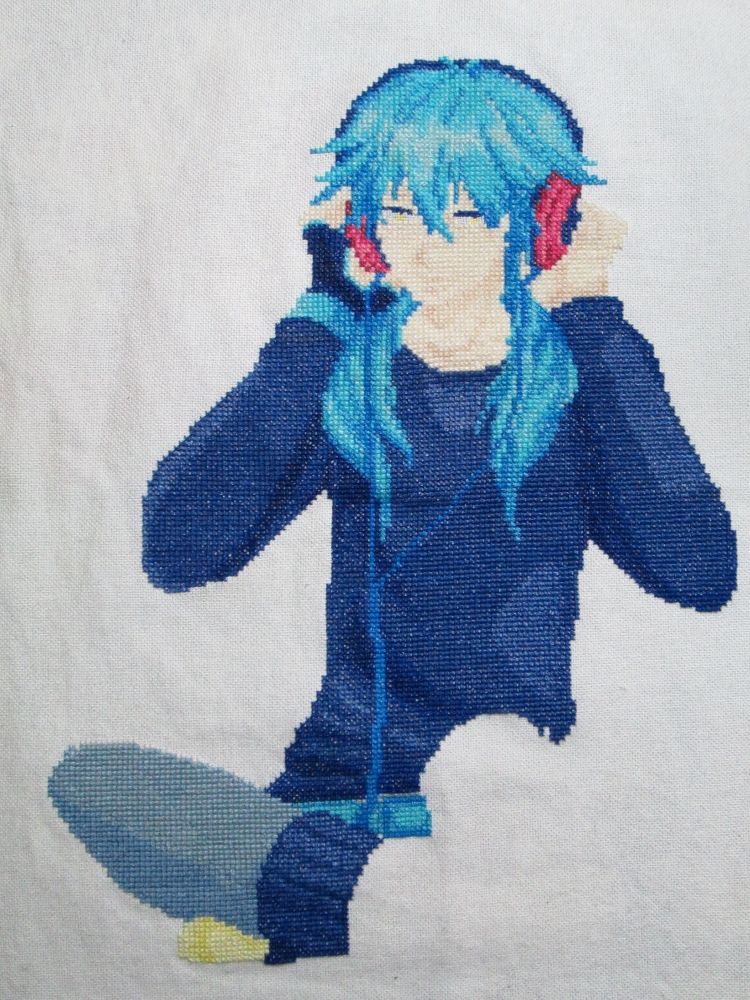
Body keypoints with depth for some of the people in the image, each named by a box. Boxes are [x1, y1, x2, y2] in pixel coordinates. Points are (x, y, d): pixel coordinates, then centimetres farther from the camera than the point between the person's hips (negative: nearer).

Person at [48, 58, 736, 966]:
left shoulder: (582, 369, 3)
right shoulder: (344, 362, 4)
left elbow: (699, 574, -16)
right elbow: (178, 553, -12)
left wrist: (593, 320, -9)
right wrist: (321, 316, -8)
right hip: (341, 783, 2)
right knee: (89, 779, -24)